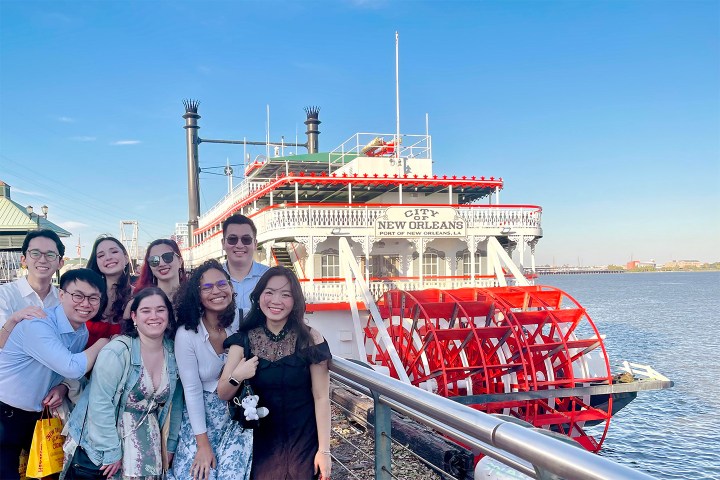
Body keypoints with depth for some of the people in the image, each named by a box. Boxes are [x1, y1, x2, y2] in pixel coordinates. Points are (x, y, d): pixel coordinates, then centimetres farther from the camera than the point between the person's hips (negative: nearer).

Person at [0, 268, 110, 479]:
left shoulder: (83, 333, -1)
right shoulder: (37, 324, -27)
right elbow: (73, 367, -36)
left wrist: (61, 389, -10)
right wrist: (104, 341, -20)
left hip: (36, 416, 7)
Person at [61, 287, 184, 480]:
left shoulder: (173, 352, -1)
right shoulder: (117, 352, -18)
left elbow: (175, 403, 7)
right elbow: (100, 403, -19)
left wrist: (170, 445, 8)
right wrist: (111, 451, -17)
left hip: (145, 438, 4)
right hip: (107, 433, -4)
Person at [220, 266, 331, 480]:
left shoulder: (310, 339, -12)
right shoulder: (244, 341, -4)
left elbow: (321, 397, -10)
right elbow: (223, 394, -1)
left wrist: (324, 450, -11)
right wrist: (236, 377, -22)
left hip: (304, 442, -2)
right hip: (263, 442, 2)